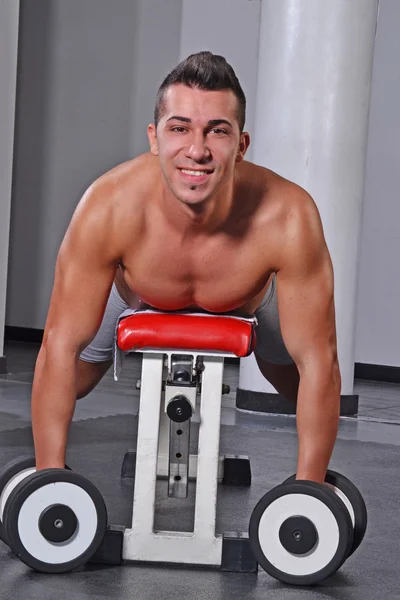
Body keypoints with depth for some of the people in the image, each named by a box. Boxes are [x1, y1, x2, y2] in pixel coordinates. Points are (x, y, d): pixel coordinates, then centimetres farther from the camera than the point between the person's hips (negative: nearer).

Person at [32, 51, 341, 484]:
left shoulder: (288, 218, -44)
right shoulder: (108, 207, -43)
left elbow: (317, 360, -33)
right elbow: (61, 347, -33)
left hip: (251, 302, 1)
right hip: (134, 298, 0)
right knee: (61, 387, 3)